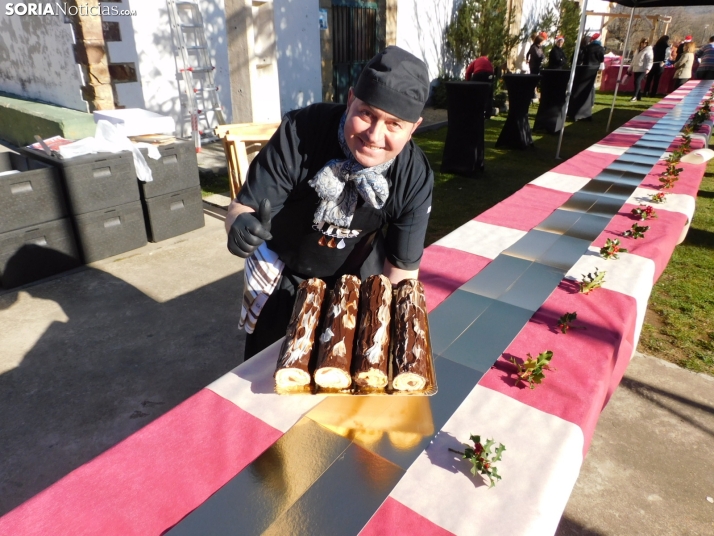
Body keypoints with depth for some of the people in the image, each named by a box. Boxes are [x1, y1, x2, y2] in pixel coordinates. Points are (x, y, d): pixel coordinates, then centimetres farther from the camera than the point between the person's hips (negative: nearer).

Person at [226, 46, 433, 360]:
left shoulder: (415, 177, -24)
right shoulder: (300, 131, -30)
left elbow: (402, 269, -15)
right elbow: (243, 207, -25)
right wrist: (242, 226, -48)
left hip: (359, 276, 1)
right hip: (282, 275, 0)